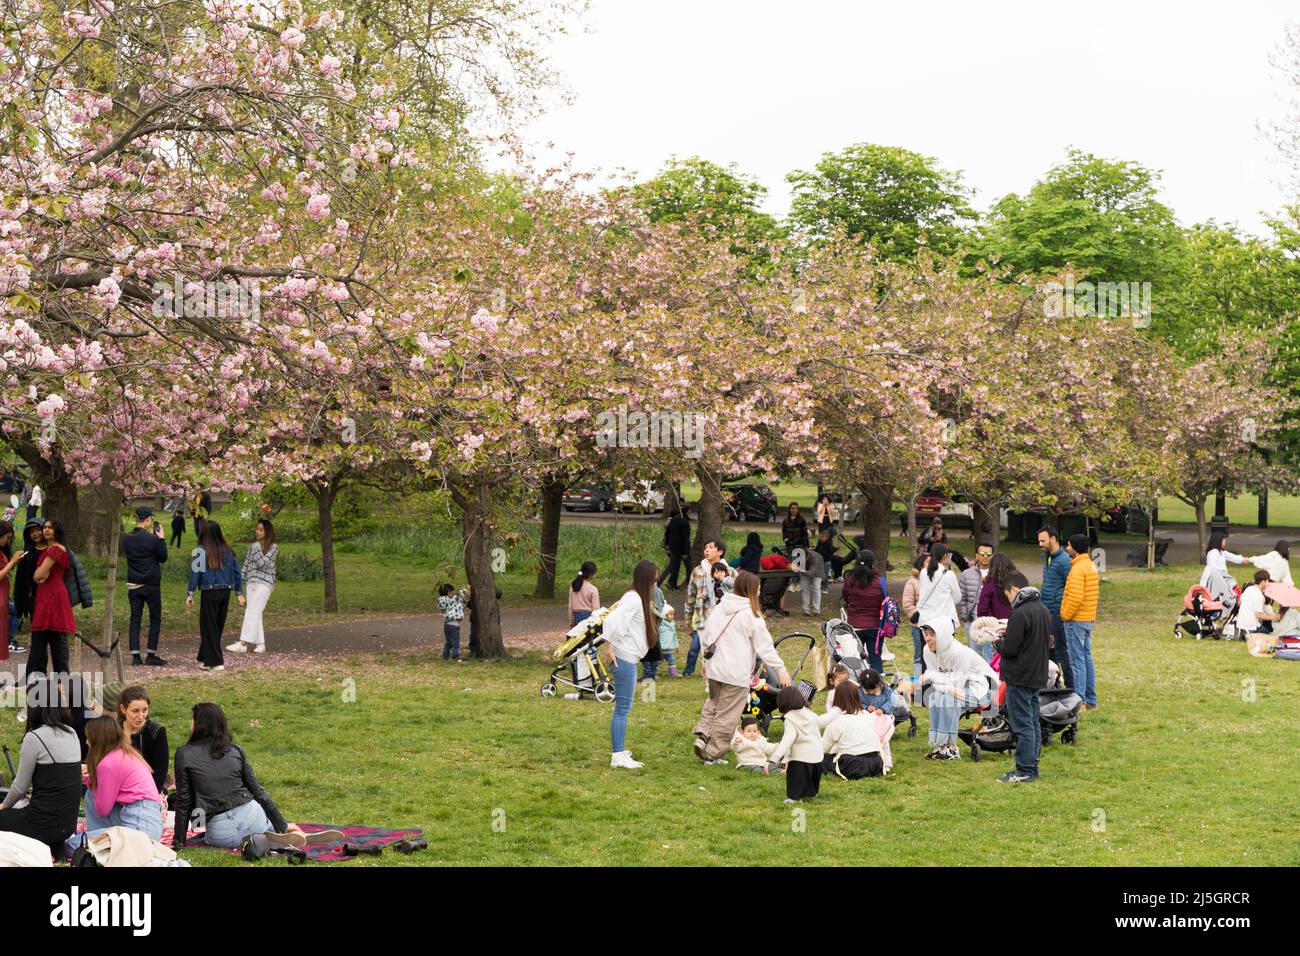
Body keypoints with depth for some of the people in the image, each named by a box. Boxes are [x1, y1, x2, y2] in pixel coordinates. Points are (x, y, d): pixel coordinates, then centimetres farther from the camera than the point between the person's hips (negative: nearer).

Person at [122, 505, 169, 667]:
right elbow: (163, 558, -4)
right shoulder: (152, 539, -13)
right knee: (155, 619, 7)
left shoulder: (126, 539, 1)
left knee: (135, 619, 6)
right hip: (151, 585, -4)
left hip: (133, 585, 4)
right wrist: (161, 539, 4)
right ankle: (151, 655, 4)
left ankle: (135, 657, 1)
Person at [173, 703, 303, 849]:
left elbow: (183, 801, -1)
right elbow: (258, 790, 8)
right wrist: (282, 825, 14)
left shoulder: (184, 755, -2)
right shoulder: (236, 750, 7)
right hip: (250, 815, 5)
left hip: (220, 831, -5)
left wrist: (179, 843, 8)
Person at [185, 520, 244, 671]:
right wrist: (239, 592, 16)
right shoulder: (228, 551, 7)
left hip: (209, 592, -5)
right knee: (218, 626, 14)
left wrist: (190, 594, -7)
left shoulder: (201, 551, -8)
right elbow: (236, 572, 10)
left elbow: (195, 572, -10)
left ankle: (216, 662, 1)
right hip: (225, 592, 5)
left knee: (209, 627, 4)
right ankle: (205, 658, 24)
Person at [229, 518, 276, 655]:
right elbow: (246, 565, 17)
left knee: (251, 612, -14)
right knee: (256, 615, 4)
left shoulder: (273, 547, -3)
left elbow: (263, 563, -14)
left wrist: (257, 548, -10)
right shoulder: (252, 546, 14)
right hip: (251, 583, 6)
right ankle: (260, 644, 8)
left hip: (264, 583, -6)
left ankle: (243, 643, -20)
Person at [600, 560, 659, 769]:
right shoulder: (633, 599, -18)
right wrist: (609, 650, -21)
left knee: (623, 708, 16)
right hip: (624, 659, -10)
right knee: (623, 708, -6)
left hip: (629, 659, 10)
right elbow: (611, 621, -27)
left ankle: (618, 750, 25)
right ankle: (618, 756, -2)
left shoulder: (639, 598, 13)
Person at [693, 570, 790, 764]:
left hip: (715, 668, 6)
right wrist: (780, 669, -5)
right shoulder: (752, 615, -11)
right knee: (727, 715, 3)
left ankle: (702, 735, 8)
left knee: (713, 702, 27)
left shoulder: (719, 609, 8)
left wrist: (707, 662, 28)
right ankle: (713, 754, 7)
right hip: (737, 674, -6)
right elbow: (765, 647, -10)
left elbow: (705, 638, 16)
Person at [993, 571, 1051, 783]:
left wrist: (998, 642, 2)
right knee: (1033, 723, 14)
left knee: (1023, 725, -4)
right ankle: (1032, 768, 20)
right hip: (1038, 676, 9)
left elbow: (1009, 649, -21)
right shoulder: (1043, 610, 9)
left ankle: (1024, 771, -1)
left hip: (1020, 677, -9)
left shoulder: (1020, 614, -20)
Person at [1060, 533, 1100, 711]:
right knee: (1087, 658, 13)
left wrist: (1066, 615, -13)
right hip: (1088, 619, 10)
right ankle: (1091, 700, 18)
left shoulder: (1078, 568, -17)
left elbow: (1075, 597, -25)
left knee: (1077, 660, -6)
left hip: (1076, 620, -10)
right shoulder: (1090, 565, 14)